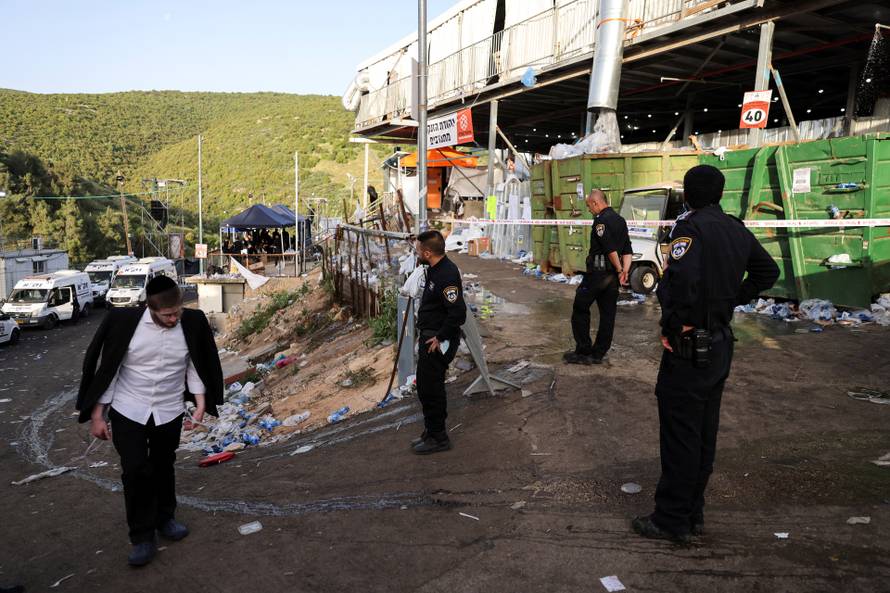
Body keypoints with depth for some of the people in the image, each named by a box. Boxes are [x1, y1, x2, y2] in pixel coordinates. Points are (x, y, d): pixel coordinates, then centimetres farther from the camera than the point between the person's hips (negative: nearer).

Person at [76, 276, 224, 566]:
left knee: (163, 468, 16)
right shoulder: (124, 322, -16)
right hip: (127, 412, -2)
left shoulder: (192, 323, -11)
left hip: (169, 413, 2)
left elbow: (194, 365, 2)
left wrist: (200, 400, -7)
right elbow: (108, 370, -8)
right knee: (135, 471, -2)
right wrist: (97, 415, -5)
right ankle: (142, 537, 12)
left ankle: (164, 518, 37)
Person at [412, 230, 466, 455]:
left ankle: (437, 437, 11)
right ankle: (432, 432, 31)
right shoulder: (436, 269, 9)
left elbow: (458, 314, -28)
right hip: (429, 337, 11)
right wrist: (424, 333, 15)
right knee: (426, 387, 18)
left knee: (431, 389, -2)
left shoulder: (447, 275, -23)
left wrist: (439, 338, -20)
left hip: (438, 342, -11)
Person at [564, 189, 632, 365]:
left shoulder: (601, 220, -14)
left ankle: (583, 351, 6)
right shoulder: (620, 220, 15)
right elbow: (628, 251, 10)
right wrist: (624, 272, 1)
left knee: (580, 310, 4)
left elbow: (611, 249, -22)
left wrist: (619, 269, -10)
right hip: (612, 275, 8)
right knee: (607, 314, 9)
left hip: (597, 272, -8)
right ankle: (598, 354, 16)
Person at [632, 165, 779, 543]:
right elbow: (768, 271, 22)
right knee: (704, 433, 16)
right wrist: (733, 298, 14)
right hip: (721, 343, 8)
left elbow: (681, 278, -34)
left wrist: (671, 324, -21)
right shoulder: (737, 230, 9)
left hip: (689, 347, -8)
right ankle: (693, 512, 28)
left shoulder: (691, 228, -17)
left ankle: (672, 520, 10)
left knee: (679, 435, 0)